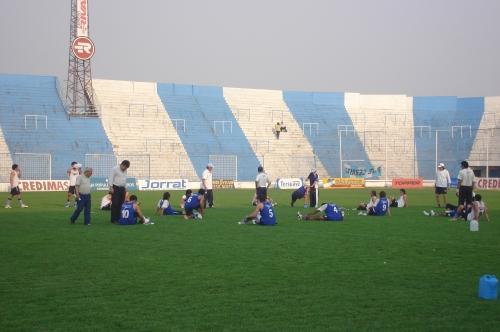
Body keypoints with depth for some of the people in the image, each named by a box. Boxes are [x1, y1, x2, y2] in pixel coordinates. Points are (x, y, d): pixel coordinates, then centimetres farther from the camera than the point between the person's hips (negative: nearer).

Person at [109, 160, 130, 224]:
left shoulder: (125, 170, 15)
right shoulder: (115, 169, -7)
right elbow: (111, 178, -9)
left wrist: (125, 188, 18)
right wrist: (111, 187, -15)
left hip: (122, 188, 7)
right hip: (115, 188, -7)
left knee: (121, 204, 5)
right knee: (115, 204, -8)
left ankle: (119, 218, 9)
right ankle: (114, 219, -7)